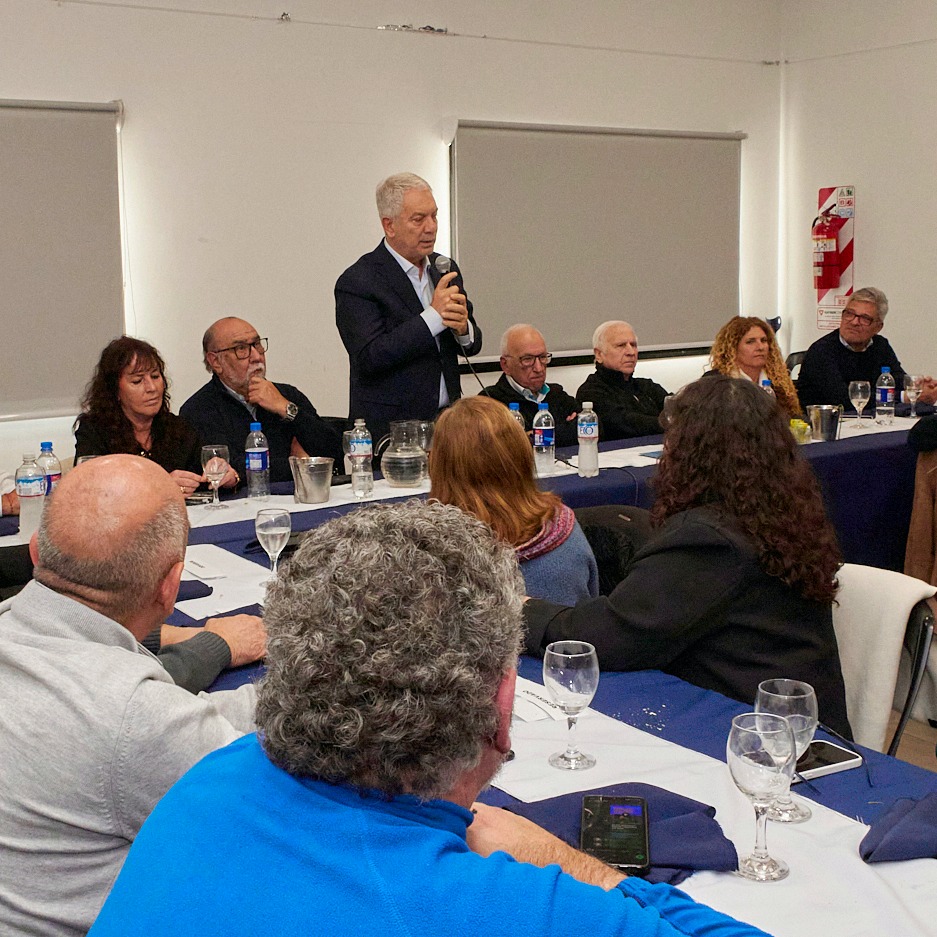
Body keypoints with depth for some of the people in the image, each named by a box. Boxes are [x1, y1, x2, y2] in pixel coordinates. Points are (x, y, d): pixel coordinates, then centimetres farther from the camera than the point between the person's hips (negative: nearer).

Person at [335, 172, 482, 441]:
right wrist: (433, 316, -21)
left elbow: (472, 345, 14)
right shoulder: (357, 282, -10)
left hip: (448, 421, 6)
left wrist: (463, 328, -11)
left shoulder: (445, 269, 10)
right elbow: (369, 359, -20)